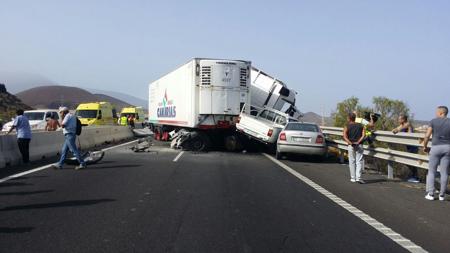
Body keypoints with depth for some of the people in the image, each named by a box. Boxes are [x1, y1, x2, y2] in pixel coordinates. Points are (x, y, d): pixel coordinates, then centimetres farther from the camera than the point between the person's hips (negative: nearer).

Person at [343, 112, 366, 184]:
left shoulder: (347, 127, 1)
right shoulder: (361, 125, 7)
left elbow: (345, 137, -13)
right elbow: (363, 135, -7)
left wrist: (350, 143, -19)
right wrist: (358, 142, -13)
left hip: (351, 146, 0)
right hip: (359, 145, 1)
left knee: (352, 162, 9)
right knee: (359, 161, 0)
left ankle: (353, 178, 12)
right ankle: (358, 177, -12)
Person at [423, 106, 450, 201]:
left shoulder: (433, 121, -2)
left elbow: (427, 136, -6)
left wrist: (425, 147, 8)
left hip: (436, 147, -2)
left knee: (431, 171, 7)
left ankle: (430, 194, 3)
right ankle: (442, 195, 10)